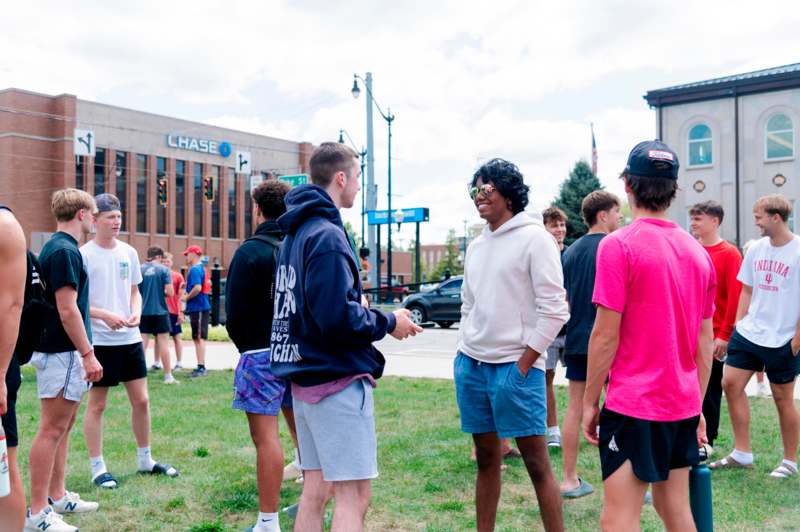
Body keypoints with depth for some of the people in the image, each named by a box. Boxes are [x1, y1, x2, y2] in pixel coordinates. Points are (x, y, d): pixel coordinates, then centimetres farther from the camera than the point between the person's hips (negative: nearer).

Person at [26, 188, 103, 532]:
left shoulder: (58, 248, 14)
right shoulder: (64, 251, -17)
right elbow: (67, 310, -22)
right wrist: (88, 354, -19)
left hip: (63, 352, 10)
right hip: (62, 353, -10)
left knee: (63, 426, 16)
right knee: (52, 429, -5)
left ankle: (57, 497, 25)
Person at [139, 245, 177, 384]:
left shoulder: (140, 269, 2)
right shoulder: (163, 269, -5)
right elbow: (170, 292, -10)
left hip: (143, 311, 3)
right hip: (160, 310, -2)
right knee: (163, 342, 3)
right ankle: (168, 376, 6)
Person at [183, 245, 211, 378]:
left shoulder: (195, 269, -13)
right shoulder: (200, 268, 17)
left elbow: (197, 288, -25)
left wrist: (186, 297, -13)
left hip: (198, 308, -10)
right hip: (199, 308, 10)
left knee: (199, 338, -8)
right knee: (198, 338, 14)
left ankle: (201, 367, -7)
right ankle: (201, 367, 20)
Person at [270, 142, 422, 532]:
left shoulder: (297, 232, 13)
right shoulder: (328, 235, -16)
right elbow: (339, 318, -24)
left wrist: (373, 317, 14)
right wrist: (388, 323, -8)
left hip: (306, 376, 10)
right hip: (338, 379, -10)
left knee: (315, 489, 15)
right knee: (353, 495, -3)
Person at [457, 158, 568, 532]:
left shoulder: (534, 238, -8)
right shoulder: (476, 246, 14)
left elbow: (553, 309, -12)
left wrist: (523, 365, -13)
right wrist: (464, 353, 10)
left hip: (515, 366, -7)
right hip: (471, 366, 7)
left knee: (537, 463, -1)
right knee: (486, 459, 15)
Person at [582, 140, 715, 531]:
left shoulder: (619, 245, -12)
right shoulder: (698, 251, 8)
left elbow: (606, 334, -14)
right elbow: (705, 340, 12)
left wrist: (590, 401, -5)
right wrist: (698, 405, 19)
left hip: (633, 404, -7)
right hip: (683, 404, 7)